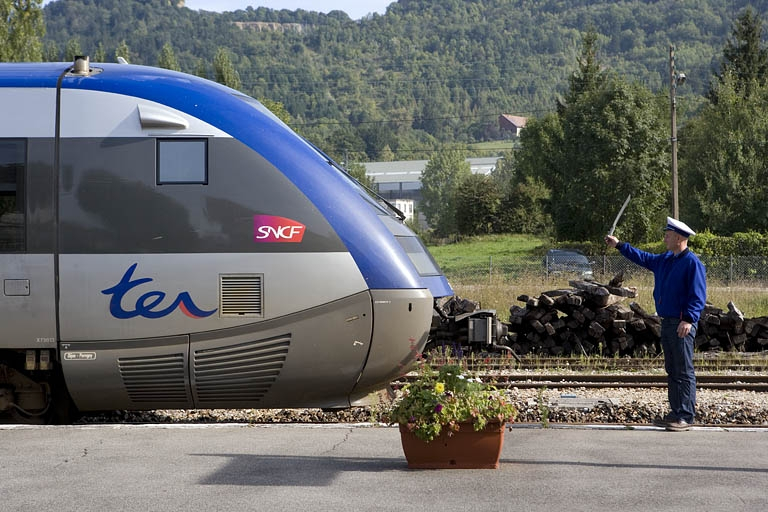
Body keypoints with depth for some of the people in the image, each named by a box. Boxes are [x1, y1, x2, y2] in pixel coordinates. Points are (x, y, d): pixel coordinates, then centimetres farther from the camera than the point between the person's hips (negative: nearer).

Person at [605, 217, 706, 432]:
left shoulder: (692, 263, -12)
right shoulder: (665, 260, 16)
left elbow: (698, 295, -18)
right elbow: (642, 257, 31)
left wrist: (689, 319, -27)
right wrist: (619, 245, 31)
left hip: (682, 325, -10)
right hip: (667, 323, 10)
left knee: (684, 372, -8)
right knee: (672, 371, 12)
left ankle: (686, 416, -7)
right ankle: (676, 413, 17)